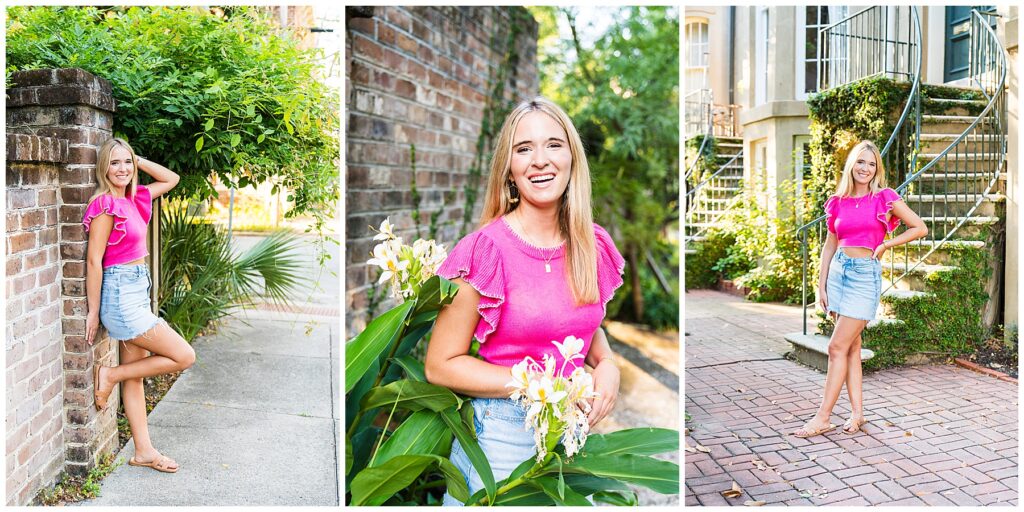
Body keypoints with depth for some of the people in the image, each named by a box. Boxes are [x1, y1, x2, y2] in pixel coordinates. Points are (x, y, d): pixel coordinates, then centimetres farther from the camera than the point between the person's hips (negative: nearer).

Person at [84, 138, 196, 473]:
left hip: (137, 292, 9)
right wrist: (93, 312, -13)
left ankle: (144, 451, 20)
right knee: (184, 356, -6)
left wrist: (138, 161, 10)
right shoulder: (106, 204, -15)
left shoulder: (134, 199, 9)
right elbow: (93, 259, -15)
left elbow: (171, 179, 22)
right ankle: (109, 375, 8)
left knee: (135, 373, 12)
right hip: (120, 295, -9)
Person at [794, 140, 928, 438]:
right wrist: (821, 284, 8)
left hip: (865, 274, -5)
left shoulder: (885, 198, -3)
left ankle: (823, 418, -1)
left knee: (837, 347, -7)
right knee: (851, 346, 9)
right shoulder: (838, 202, 8)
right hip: (838, 271, 5)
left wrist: (885, 245, -6)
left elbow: (920, 228, 1)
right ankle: (857, 413, 17)